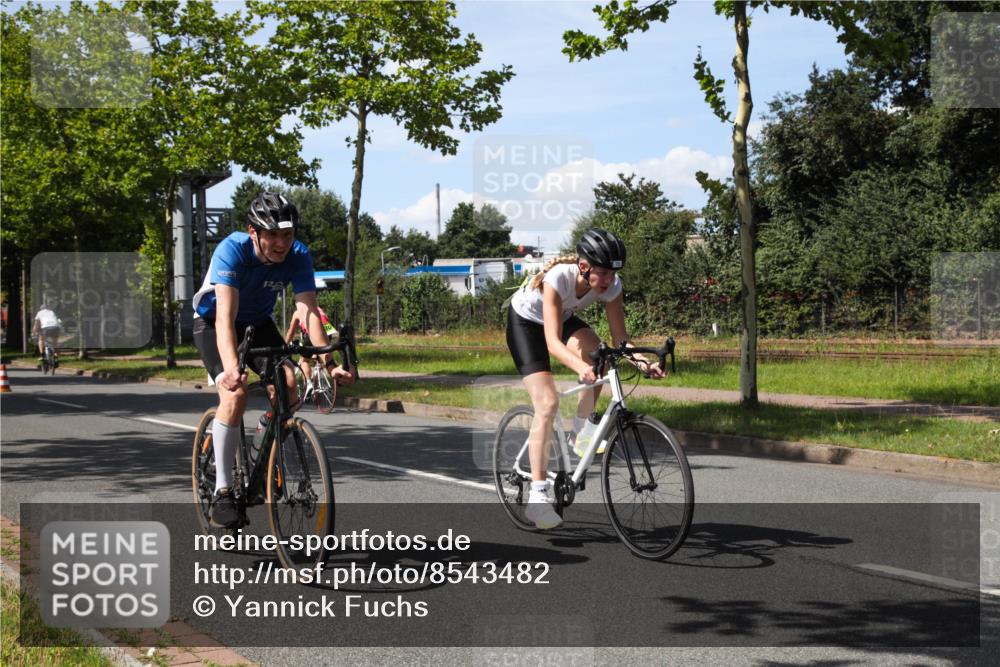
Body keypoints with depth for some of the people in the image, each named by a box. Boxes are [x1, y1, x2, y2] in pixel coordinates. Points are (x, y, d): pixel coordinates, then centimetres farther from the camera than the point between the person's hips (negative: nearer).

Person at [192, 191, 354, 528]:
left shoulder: (298, 256, -23)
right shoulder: (232, 250, -34)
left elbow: (308, 311, -28)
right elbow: (225, 317, -44)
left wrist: (328, 363, -41)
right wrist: (231, 367, -59)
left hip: (258, 322, 4)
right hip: (212, 322, -4)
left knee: (287, 384, -20)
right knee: (236, 391, -27)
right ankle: (222, 492, -18)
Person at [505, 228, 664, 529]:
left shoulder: (611, 285, -24)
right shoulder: (558, 278, -39)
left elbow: (619, 339, -21)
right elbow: (552, 341, -45)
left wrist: (643, 361, -40)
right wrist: (579, 366, -62)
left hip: (563, 318, 5)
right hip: (525, 321, -5)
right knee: (547, 403, -18)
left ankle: (581, 428, -6)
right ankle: (537, 496, -16)